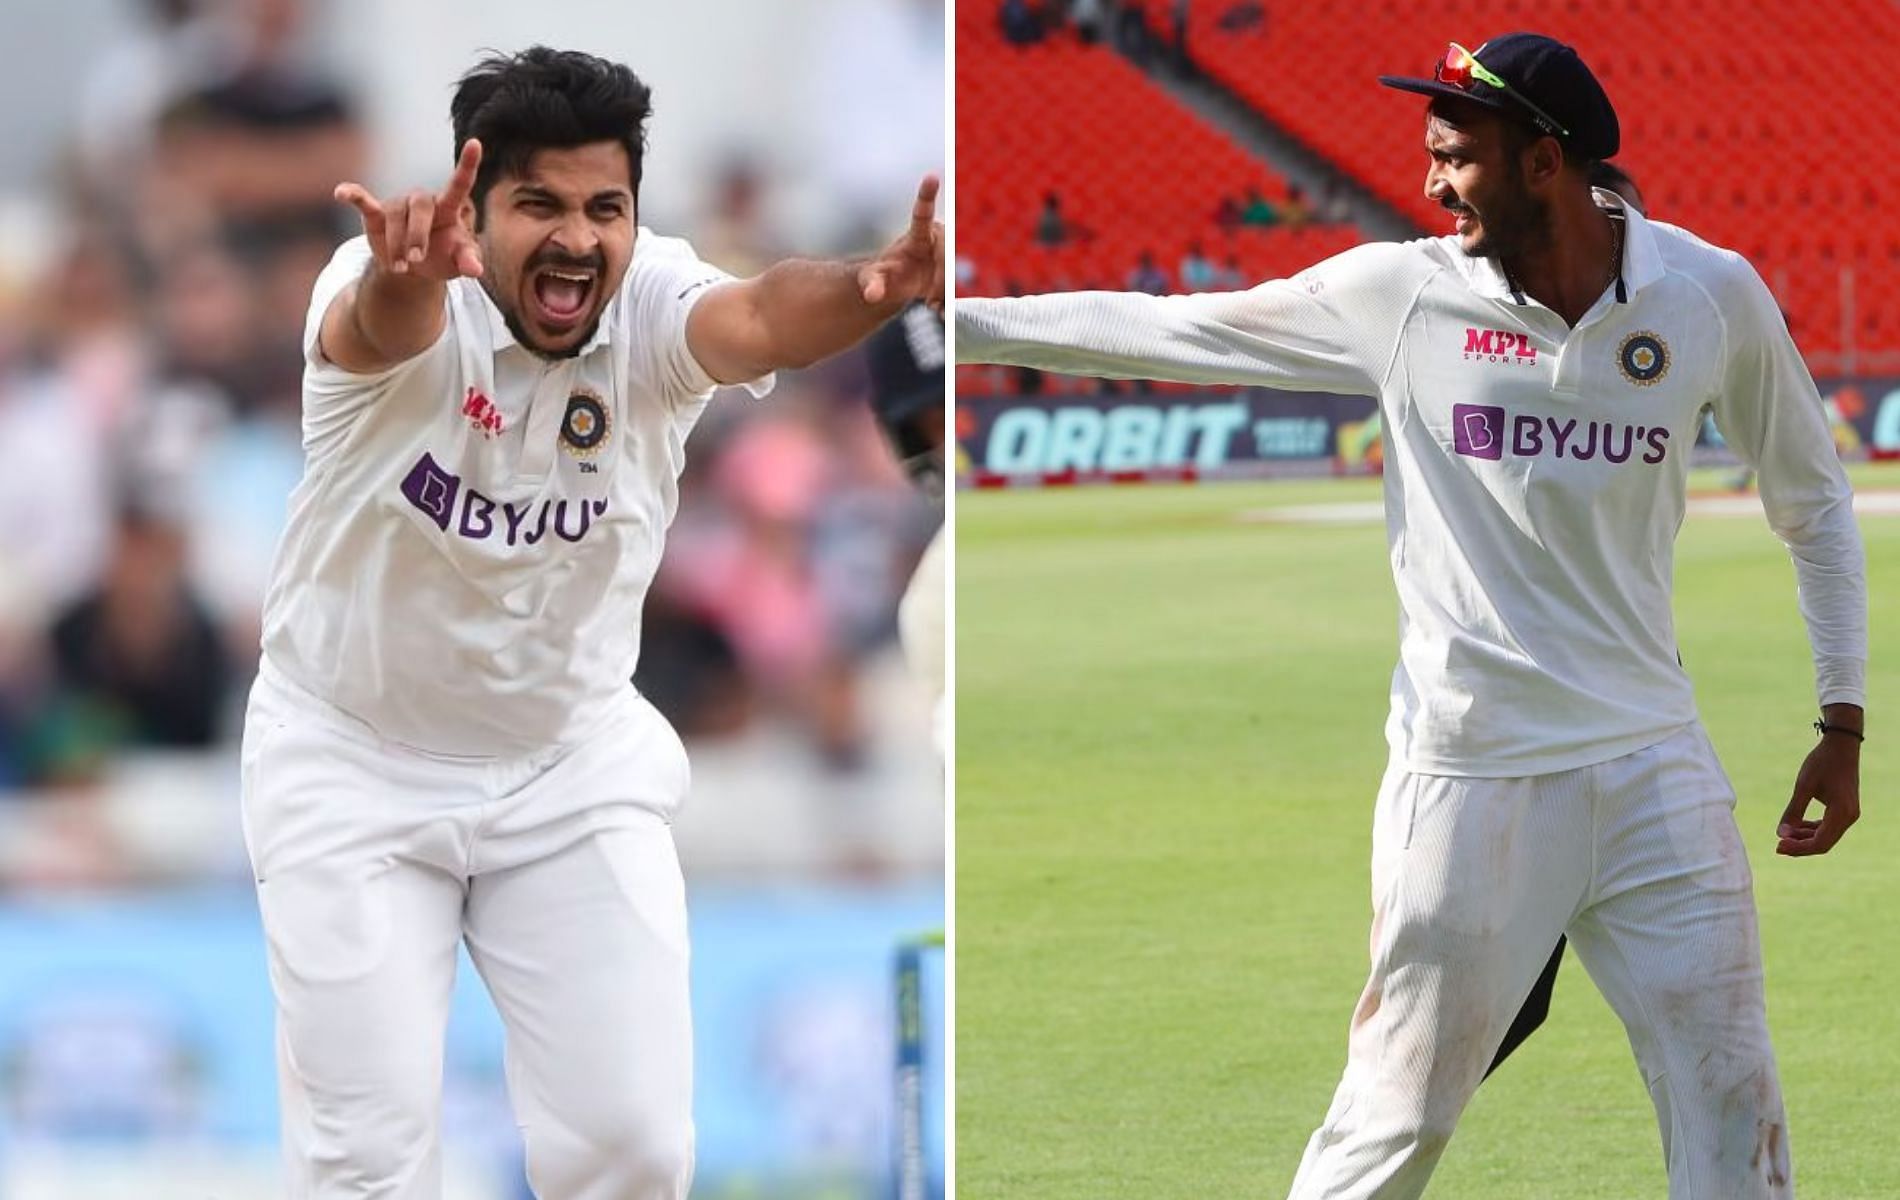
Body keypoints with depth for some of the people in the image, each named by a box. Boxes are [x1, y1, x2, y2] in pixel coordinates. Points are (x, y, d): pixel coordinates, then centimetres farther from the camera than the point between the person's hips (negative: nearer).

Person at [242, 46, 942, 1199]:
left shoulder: (650, 305, -18)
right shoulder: (395, 297, -23)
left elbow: (756, 320, -41)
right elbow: (383, 325, -48)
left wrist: (866, 290, -65)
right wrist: (407, 272, -74)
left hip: (576, 765, 2)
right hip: (355, 765, -2)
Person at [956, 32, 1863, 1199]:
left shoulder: (1711, 294, -1)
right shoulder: (1402, 294, -3)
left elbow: (1813, 499, 11)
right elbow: (1161, 329, 2)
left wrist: (1843, 722, 9)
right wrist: (957, 323, -2)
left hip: (1655, 770, 1)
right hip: (1468, 782, -1)